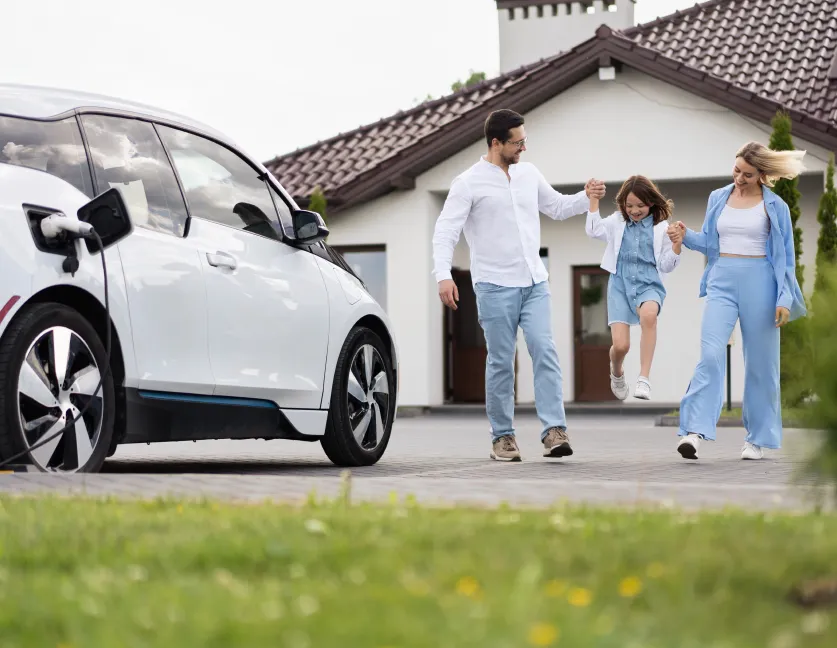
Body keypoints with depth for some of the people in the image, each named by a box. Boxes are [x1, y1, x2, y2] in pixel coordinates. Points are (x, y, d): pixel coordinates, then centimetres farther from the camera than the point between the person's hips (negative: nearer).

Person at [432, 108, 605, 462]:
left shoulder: (529, 174, 12)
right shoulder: (469, 182, -5)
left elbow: (557, 207, 25)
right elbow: (445, 230, -10)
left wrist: (587, 197, 6)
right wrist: (443, 275, -22)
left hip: (534, 283, 4)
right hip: (495, 286, -4)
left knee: (545, 351, -10)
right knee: (501, 363, 1)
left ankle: (554, 431, -13)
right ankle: (502, 437, 11)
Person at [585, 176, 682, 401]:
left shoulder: (661, 227, 3)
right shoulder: (617, 222, 9)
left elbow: (666, 266, 5)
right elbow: (593, 231, -4)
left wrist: (677, 243, -12)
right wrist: (594, 200, -6)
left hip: (648, 283, -2)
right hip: (620, 284, 2)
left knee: (648, 314, -39)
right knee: (620, 345, -11)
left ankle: (644, 379, -33)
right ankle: (616, 373, 28)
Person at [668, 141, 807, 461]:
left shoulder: (775, 206, 2)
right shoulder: (718, 198, 10)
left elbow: (785, 256, 2)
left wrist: (784, 299, -5)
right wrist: (686, 236, -5)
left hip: (759, 283, -1)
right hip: (722, 281, 1)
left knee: (760, 362, 4)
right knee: (711, 355, -14)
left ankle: (757, 438, 14)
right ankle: (694, 431, -22)